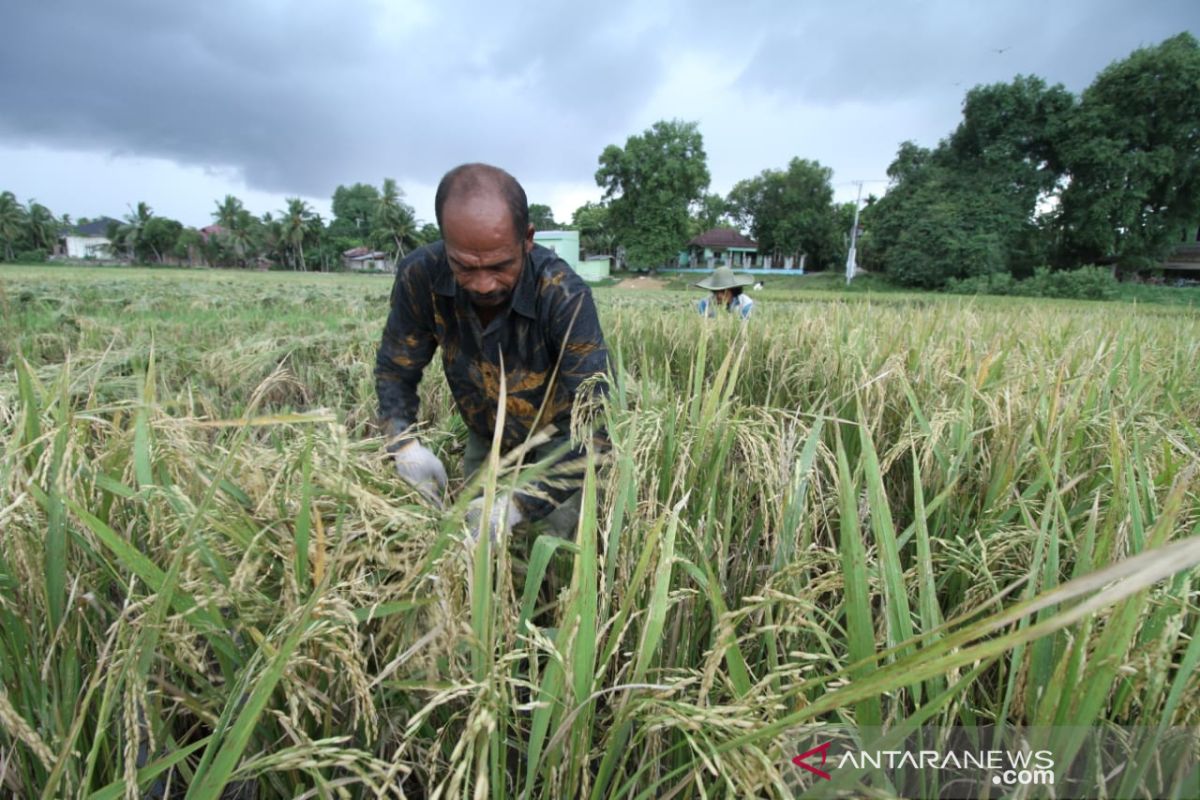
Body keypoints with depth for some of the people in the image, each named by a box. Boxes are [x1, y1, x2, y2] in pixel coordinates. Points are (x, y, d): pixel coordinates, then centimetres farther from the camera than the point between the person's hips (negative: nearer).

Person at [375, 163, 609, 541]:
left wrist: (521, 505, -42)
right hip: (484, 436, 4)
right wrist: (404, 444, -28)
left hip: (557, 435, -3)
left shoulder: (564, 296, -35)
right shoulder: (420, 276, -25)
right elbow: (395, 369, -10)